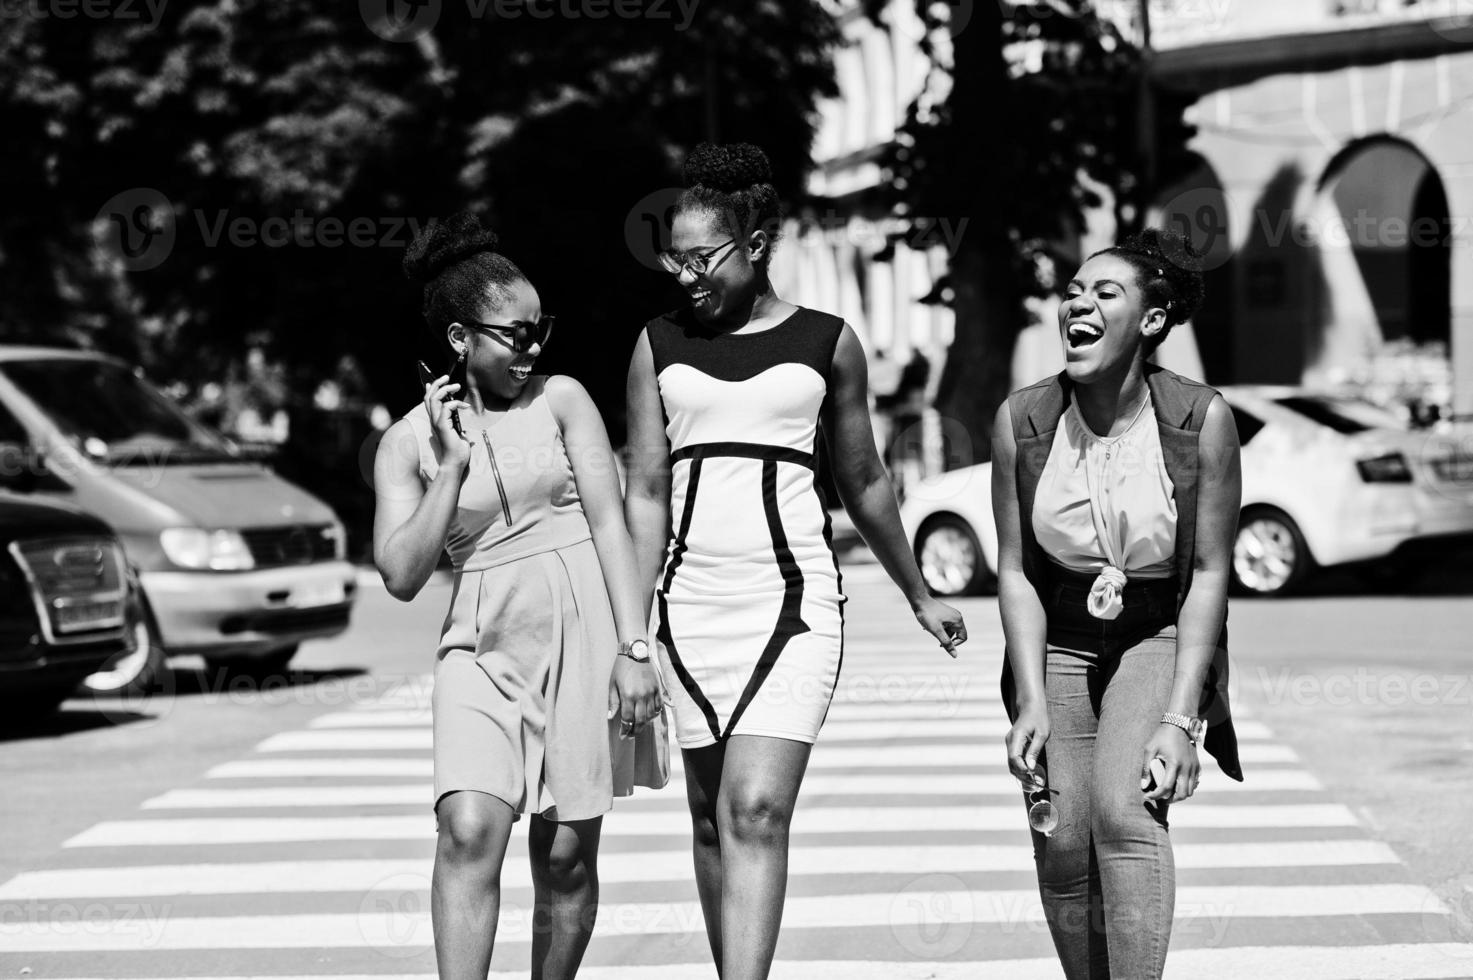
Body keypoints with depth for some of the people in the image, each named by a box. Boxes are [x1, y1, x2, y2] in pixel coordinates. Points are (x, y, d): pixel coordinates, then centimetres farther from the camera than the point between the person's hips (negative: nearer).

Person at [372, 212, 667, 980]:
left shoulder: (560, 399, 5)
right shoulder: (407, 443, 5)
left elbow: (609, 522, 1)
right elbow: (401, 576, -2)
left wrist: (633, 647, -7)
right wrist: (450, 467, -7)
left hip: (581, 634, 0)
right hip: (482, 649, 0)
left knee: (566, 855, 3)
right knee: (470, 830, -20)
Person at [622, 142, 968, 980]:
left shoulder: (826, 343, 4)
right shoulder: (660, 346, 8)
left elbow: (863, 482, 15)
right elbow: (647, 492, 9)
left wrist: (919, 596, 23)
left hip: (793, 597, -3)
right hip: (691, 599, 3)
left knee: (757, 810, -15)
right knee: (711, 815, 8)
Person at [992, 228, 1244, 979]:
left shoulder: (1200, 419, -14)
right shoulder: (1022, 420, -9)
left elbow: (1209, 574, -10)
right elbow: (1016, 572, -3)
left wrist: (1180, 719, -16)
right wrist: (1031, 704, -12)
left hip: (1159, 641, -2)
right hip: (1056, 644, 2)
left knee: (1122, 809, -25)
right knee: (1063, 843, -6)